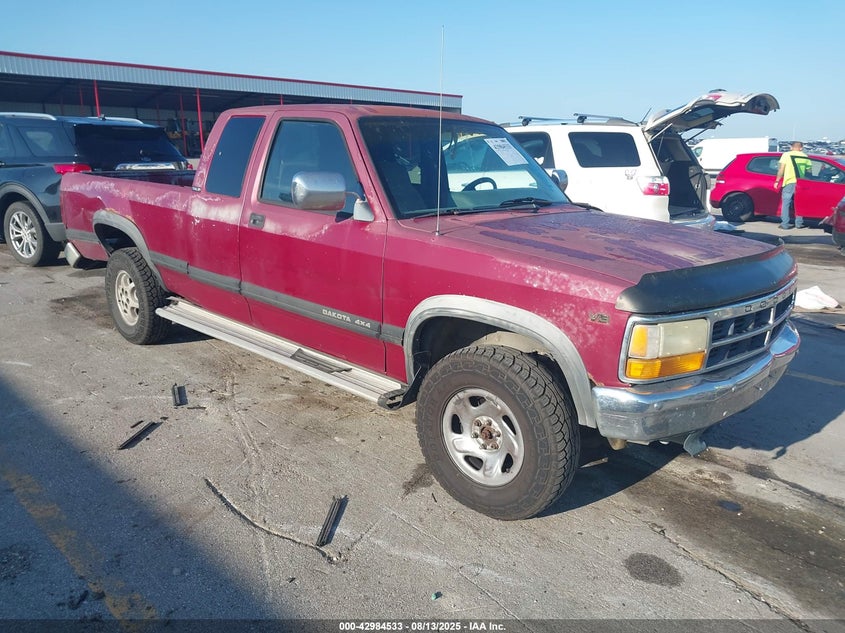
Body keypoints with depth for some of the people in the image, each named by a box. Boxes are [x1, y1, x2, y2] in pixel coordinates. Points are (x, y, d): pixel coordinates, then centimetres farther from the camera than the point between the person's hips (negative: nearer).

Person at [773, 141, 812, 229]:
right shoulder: (805, 157, 9)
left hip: (789, 182, -2)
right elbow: (808, 170, 8)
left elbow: (781, 169, -5)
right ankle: (799, 223, 13)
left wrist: (777, 181, -1)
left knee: (786, 203, 3)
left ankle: (785, 224, -1)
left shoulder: (786, 155, 1)